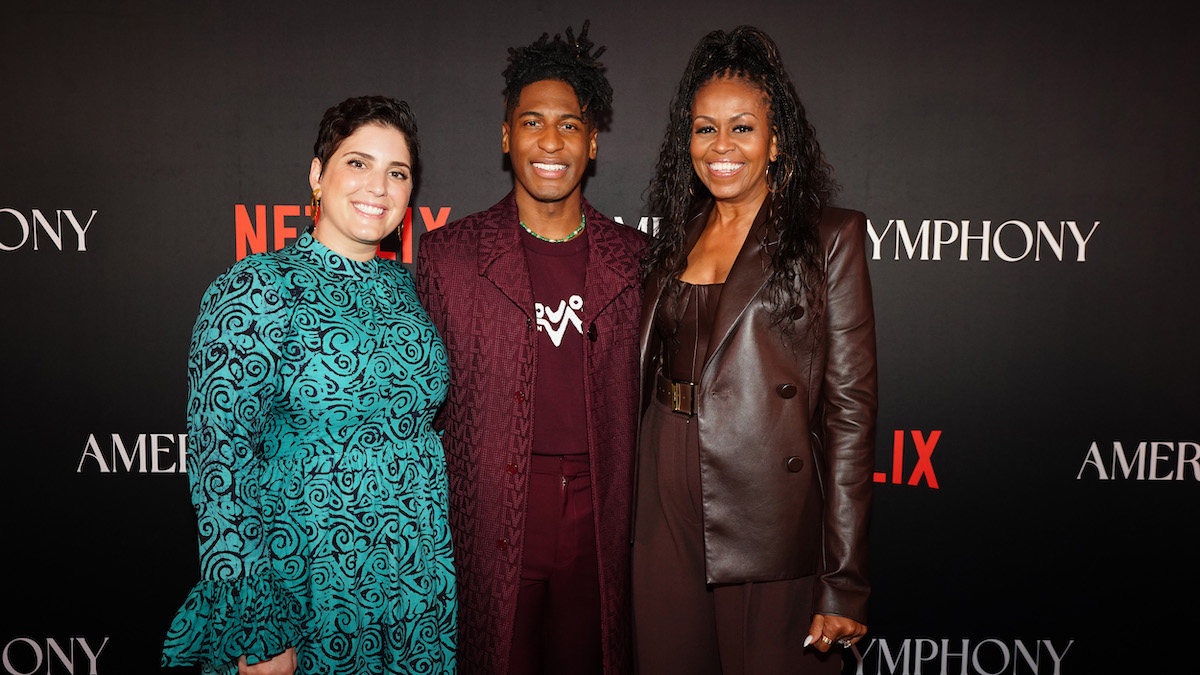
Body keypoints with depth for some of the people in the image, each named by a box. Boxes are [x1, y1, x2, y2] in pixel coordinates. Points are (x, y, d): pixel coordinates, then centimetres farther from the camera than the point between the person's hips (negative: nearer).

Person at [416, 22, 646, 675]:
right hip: (489, 529, -1)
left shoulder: (634, 259, 4)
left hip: (600, 526, 2)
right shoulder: (448, 253, -1)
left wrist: (644, 527, 7)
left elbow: (643, 402, 9)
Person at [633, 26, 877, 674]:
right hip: (667, 522, 5)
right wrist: (632, 515, 8)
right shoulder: (674, 240, 11)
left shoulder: (829, 236, -4)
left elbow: (849, 407, -9)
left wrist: (843, 583, -12)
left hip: (770, 529, -4)